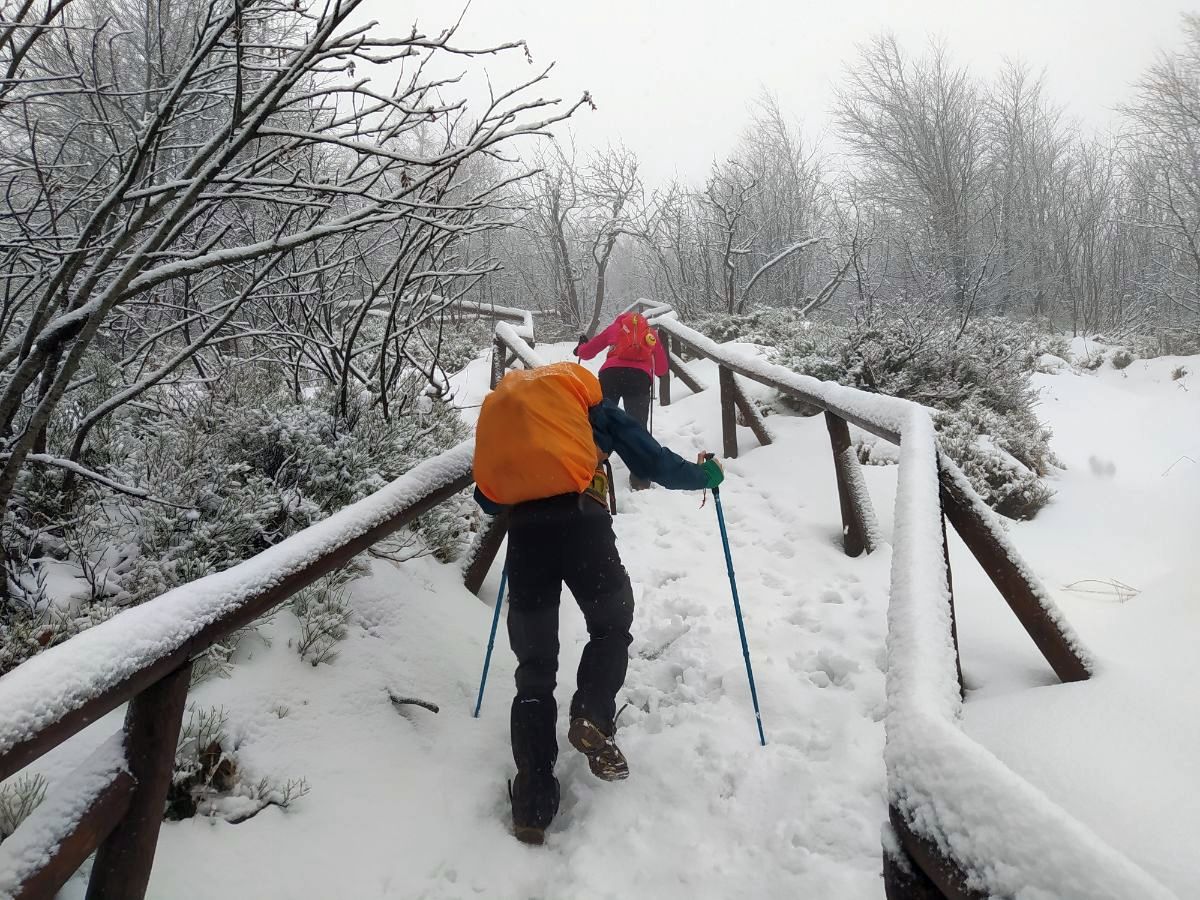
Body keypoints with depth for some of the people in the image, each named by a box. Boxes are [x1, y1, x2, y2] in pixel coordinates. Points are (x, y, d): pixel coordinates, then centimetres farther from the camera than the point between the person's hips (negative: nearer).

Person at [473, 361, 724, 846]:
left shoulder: (496, 403, 27)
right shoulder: (584, 395, 17)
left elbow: (486, 497, 26)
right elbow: (651, 462, 12)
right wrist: (705, 473, 29)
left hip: (523, 533, 3)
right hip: (580, 522, -2)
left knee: (534, 667, 12)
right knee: (612, 626, 23)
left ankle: (533, 803, 8)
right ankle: (592, 717, -1)